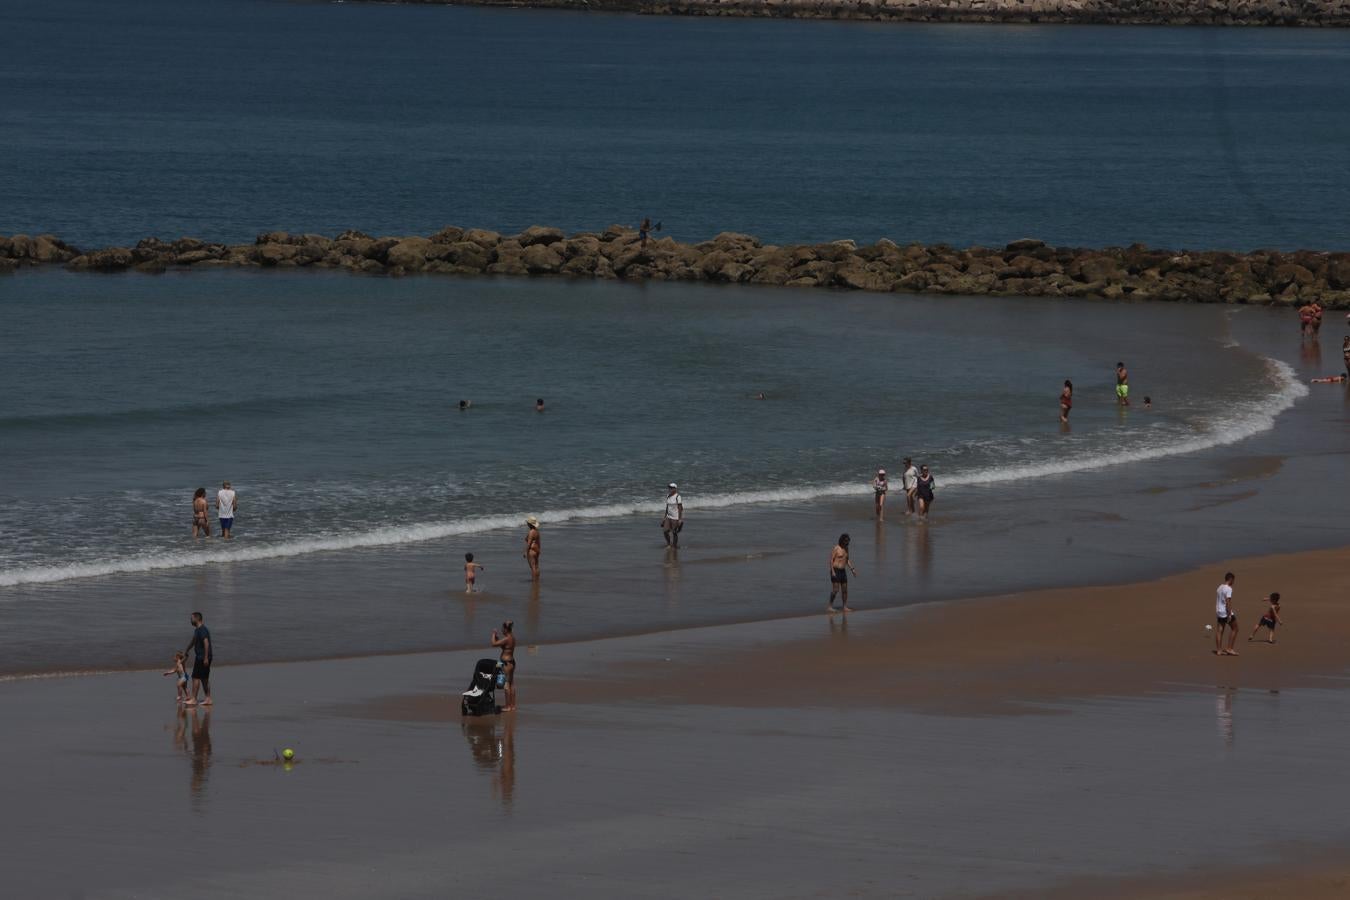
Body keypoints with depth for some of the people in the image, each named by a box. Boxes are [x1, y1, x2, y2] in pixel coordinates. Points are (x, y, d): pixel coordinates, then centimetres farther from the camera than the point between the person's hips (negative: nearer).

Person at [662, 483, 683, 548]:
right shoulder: (668, 496, 7)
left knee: (674, 533, 0)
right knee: (665, 531, 2)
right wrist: (665, 516, 17)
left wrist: (680, 519, -16)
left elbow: (680, 508, -14)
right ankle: (668, 543, 23)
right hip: (669, 517, 7)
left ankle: (674, 545, 13)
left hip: (675, 518, -7)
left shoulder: (677, 497, -14)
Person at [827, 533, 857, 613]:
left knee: (845, 590, 6)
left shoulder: (846, 548, 11)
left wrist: (852, 569, 12)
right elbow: (831, 560, -14)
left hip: (843, 571, 7)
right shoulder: (836, 548, -12)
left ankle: (845, 607, 11)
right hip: (835, 571, -7)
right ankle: (830, 606, -4)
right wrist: (833, 572, -20)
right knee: (835, 590, -13)